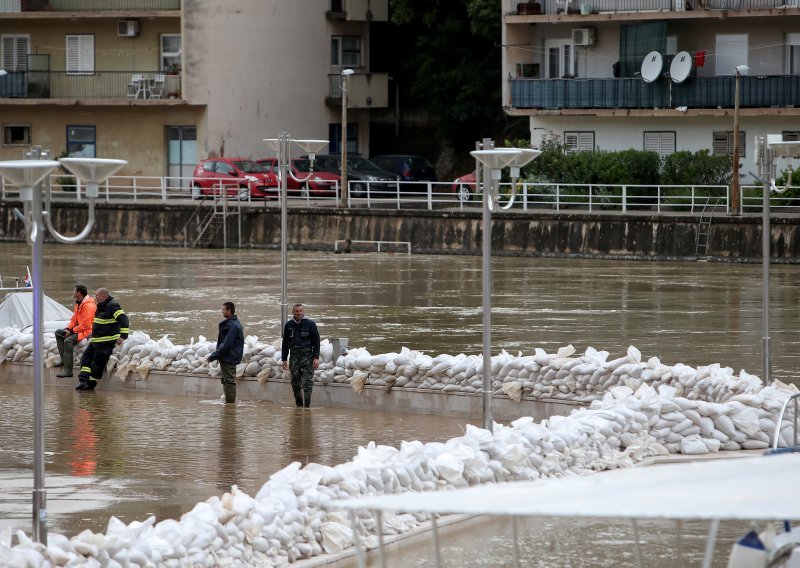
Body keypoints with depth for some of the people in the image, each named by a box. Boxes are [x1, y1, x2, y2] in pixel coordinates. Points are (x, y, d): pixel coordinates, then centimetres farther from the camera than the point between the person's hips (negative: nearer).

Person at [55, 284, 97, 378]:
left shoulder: (88, 305, -21)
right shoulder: (79, 303, 13)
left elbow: (85, 325, -25)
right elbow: (74, 319, 18)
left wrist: (72, 331, -19)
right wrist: (68, 328, 1)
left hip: (87, 331, -11)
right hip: (78, 328, 11)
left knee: (68, 341, -30)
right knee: (58, 333, 11)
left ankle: (67, 370, -32)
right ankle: (63, 359, 1)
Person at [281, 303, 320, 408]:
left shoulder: (310, 324, 1)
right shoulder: (289, 325, 10)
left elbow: (316, 341, 0)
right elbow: (285, 343, 16)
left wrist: (316, 358, -8)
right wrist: (284, 359, 11)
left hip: (307, 356, -4)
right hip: (294, 356, 4)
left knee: (308, 383, -11)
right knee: (295, 383, 6)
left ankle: (307, 405, -10)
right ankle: (299, 404, 17)